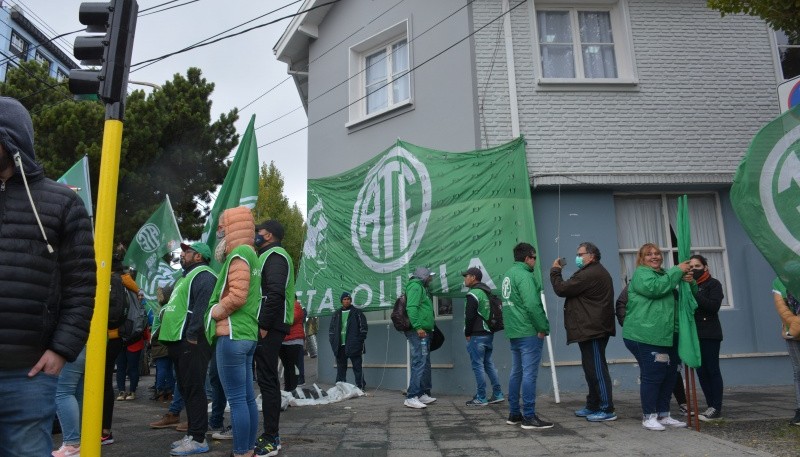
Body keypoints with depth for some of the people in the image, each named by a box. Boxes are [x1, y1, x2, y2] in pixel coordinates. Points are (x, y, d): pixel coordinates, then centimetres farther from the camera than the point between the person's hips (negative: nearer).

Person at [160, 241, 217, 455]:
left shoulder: (203, 275, -9)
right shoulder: (187, 276, 24)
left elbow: (202, 307, -21)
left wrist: (192, 335, -26)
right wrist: (166, 336, 21)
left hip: (191, 342, -11)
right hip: (178, 341, 11)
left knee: (193, 389, -8)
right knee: (186, 389, 14)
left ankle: (198, 439, -3)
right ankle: (192, 434, 22)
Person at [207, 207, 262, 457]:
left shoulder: (238, 255, -10)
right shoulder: (250, 255, 18)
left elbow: (237, 296, -20)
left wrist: (213, 312, -7)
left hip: (232, 336, -10)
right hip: (247, 335, 10)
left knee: (237, 400, -5)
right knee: (248, 398, 12)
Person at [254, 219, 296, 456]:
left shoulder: (274, 256, -8)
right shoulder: (269, 256, 23)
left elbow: (275, 293, -22)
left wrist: (264, 325, -21)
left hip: (269, 327, -10)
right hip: (268, 326, 10)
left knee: (267, 379, -8)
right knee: (268, 379, 12)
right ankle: (271, 434, 20)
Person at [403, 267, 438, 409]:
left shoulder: (421, 288, 24)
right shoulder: (415, 286, -7)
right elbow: (411, 307, -20)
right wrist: (418, 327, -26)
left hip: (423, 333, 11)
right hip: (419, 332, -11)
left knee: (425, 364, 14)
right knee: (420, 363, -14)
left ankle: (423, 394, 21)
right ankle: (411, 397, -15)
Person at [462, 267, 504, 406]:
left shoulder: (473, 294, -13)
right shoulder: (487, 292, 15)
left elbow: (469, 316, -18)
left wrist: (467, 333, -6)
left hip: (477, 336, -9)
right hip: (489, 333, 9)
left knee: (478, 365, -3)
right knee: (488, 364, 15)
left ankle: (481, 398, 1)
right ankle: (498, 394, 17)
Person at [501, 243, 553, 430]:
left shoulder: (508, 274, 15)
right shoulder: (524, 275, -14)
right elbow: (532, 305, -22)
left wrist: (515, 325, 17)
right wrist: (543, 328, -14)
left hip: (513, 331, 10)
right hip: (529, 332, -9)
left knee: (516, 372, 14)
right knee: (529, 374, -6)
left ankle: (514, 414, 20)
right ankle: (529, 417, -2)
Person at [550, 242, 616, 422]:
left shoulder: (589, 274, -18)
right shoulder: (597, 272, 20)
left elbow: (561, 289, -16)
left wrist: (555, 270, -2)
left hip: (592, 329, -12)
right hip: (593, 328, 12)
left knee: (597, 369, -6)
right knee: (592, 368, 16)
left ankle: (607, 409, 0)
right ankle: (593, 406, 25)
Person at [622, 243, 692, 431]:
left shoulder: (663, 274, 23)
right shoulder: (641, 274, -5)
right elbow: (655, 288, -24)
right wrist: (677, 271, -16)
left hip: (666, 336, 9)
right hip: (645, 336, -9)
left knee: (669, 376, 13)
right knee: (652, 376, -6)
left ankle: (663, 415, 24)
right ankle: (649, 417, 4)